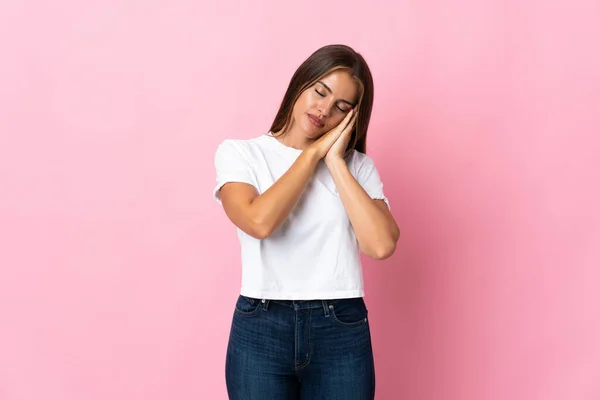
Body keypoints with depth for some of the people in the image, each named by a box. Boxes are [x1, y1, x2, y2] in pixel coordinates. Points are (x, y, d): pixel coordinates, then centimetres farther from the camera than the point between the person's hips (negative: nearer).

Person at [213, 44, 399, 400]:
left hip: (343, 331, 1)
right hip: (260, 329, -1)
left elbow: (381, 244, -10)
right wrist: (314, 152, -7)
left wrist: (335, 161, -7)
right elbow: (259, 221, -16)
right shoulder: (239, 153, 3)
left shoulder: (358, 165, 6)